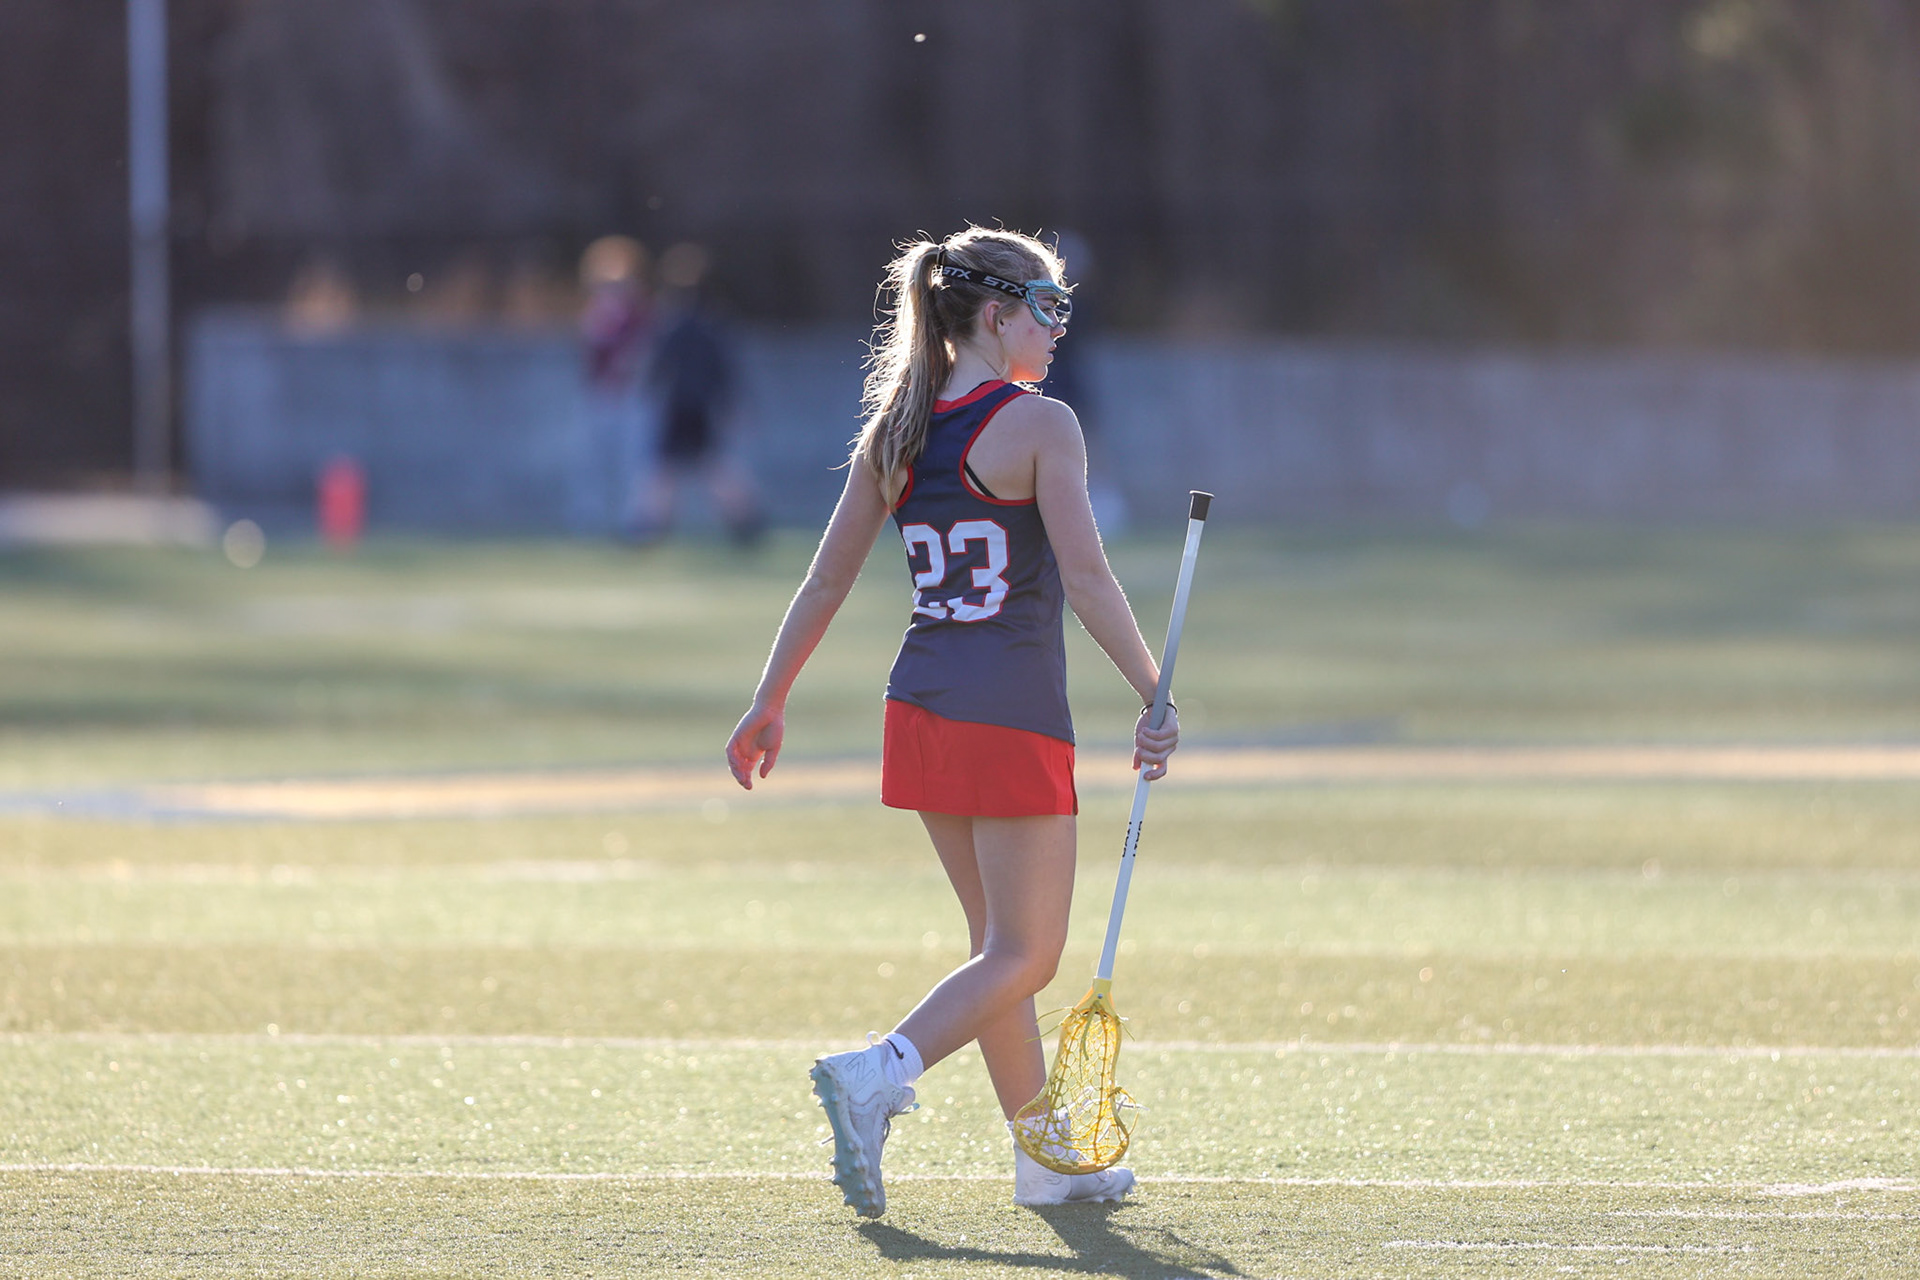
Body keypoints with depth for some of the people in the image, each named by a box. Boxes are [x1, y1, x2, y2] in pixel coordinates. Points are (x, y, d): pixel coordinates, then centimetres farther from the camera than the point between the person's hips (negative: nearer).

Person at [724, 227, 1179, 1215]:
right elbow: (1085, 578, -17)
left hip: (921, 704, 7)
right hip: (1013, 716, -7)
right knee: (1024, 954, -2)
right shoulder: (1038, 426, -10)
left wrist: (769, 704, 16)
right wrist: (1157, 699, -14)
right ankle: (878, 1076, -23)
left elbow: (826, 582, 10)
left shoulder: (892, 433, 8)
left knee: (1003, 941, 17)